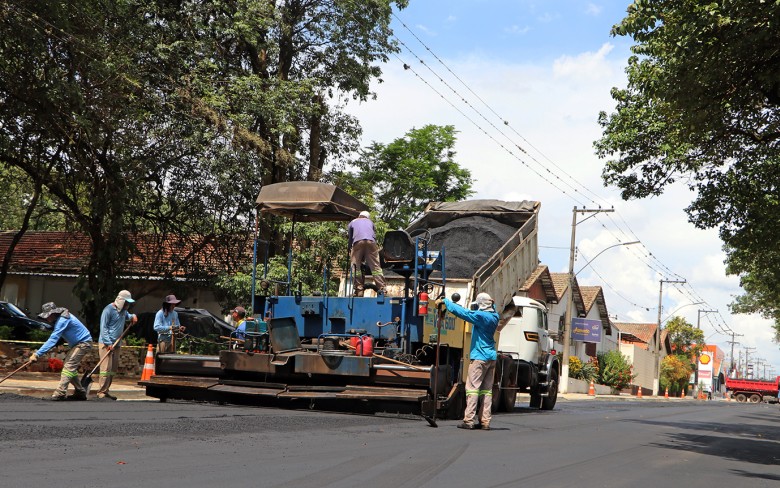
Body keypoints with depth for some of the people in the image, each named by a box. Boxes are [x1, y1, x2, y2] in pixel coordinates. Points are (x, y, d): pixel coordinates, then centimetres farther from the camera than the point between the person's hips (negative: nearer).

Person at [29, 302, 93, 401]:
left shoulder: (62, 320, -25)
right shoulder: (59, 319, 6)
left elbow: (52, 340, -30)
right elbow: (54, 338, 11)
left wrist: (37, 354, -33)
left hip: (84, 344, -10)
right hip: (78, 344, 10)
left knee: (69, 366, -17)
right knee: (69, 366, 12)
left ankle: (60, 393, -22)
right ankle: (80, 392, 18)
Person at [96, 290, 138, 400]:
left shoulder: (123, 310, 13)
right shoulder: (109, 309, -12)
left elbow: (127, 316, 36)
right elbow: (103, 327, -14)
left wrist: (133, 316, 11)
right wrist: (108, 343, -19)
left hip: (116, 344, 9)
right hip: (106, 344, -9)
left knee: (114, 369, 9)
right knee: (106, 368, -13)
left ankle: (106, 391, 15)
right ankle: (101, 392, -12)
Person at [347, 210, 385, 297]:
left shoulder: (352, 223, 31)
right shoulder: (370, 222, 35)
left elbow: (350, 238, 29)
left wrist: (349, 250, 38)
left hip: (358, 242, -1)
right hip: (371, 242, 1)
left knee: (356, 267, 1)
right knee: (375, 266, 1)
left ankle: (359, 290, -9)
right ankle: (381, 289, -10)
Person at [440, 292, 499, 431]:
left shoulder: (481, 315, -13)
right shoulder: (494, 316, 9)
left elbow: (461, 311, -14)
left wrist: (444, 301, -7)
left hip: (480, 357, -8)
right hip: (492, 357, 8)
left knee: (472, 387, -7)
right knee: (487, 389, 8)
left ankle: (469, 420, -11)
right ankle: (485, 421, 7)